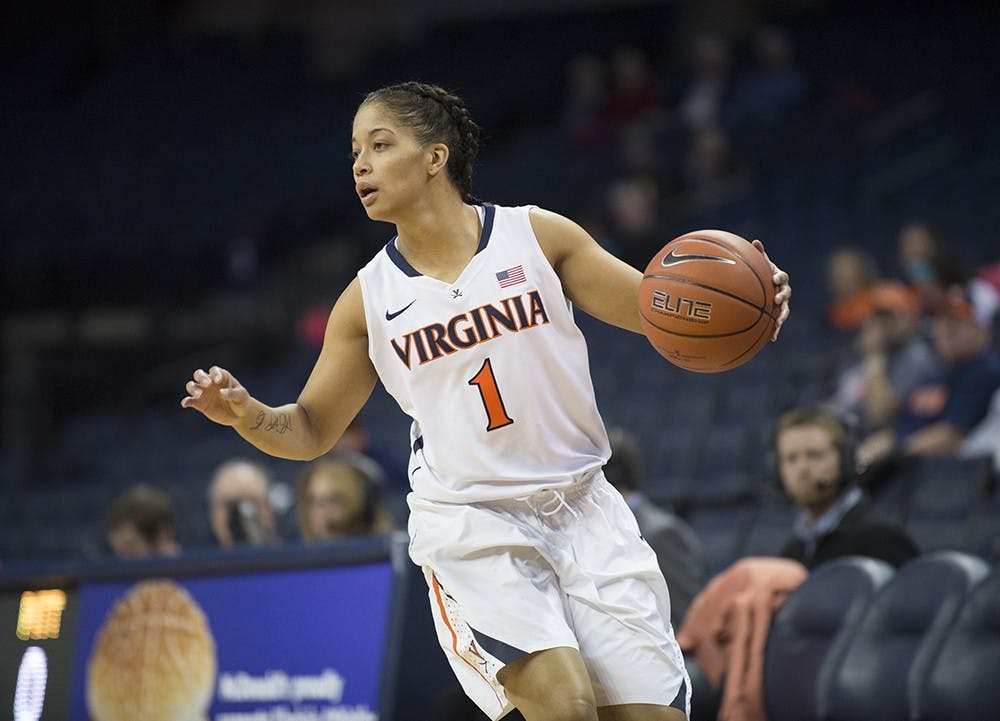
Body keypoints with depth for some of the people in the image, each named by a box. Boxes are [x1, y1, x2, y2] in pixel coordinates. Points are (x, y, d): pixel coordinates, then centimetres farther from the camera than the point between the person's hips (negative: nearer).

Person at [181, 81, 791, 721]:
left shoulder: (536, 236, 0)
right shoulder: (368, 298, 2)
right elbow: (312, 430, 8)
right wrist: (246, 414, -13)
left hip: (579, 503, 2)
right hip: (470, 525, -1)